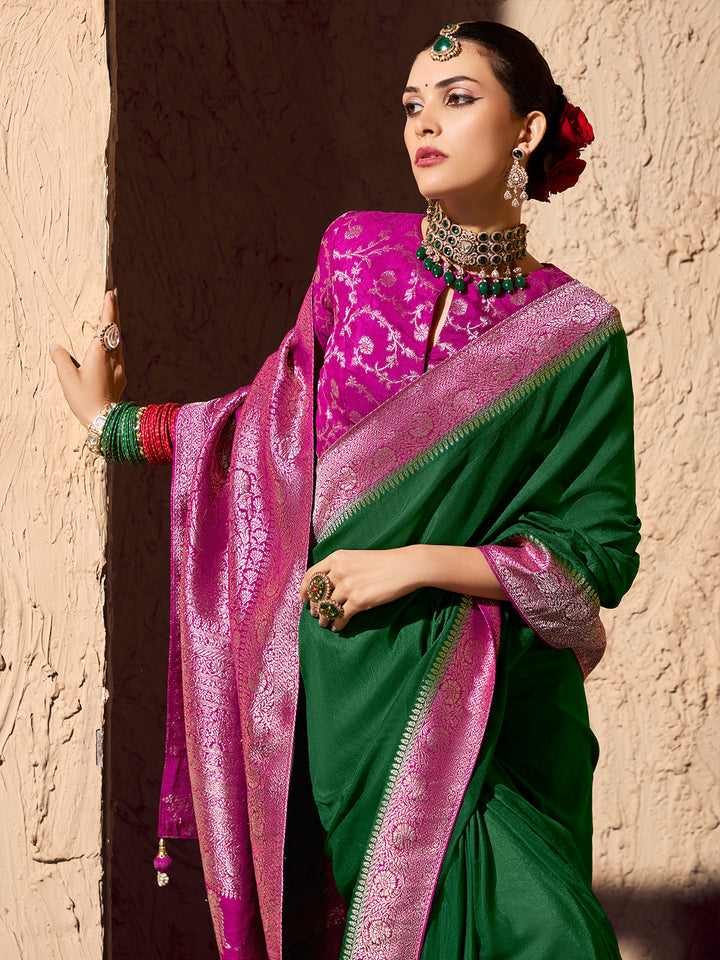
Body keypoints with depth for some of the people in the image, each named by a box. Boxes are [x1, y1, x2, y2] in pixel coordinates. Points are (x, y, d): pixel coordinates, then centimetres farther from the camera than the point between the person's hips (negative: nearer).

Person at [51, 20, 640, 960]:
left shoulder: (575, 335, -5)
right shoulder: (357, 250, 3)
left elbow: (601, 554, -6)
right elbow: (287, 409, 16)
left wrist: (419, 564, -14)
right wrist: (118, 424, 19)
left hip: (481, 701, -2)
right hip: (332, 679, 2)